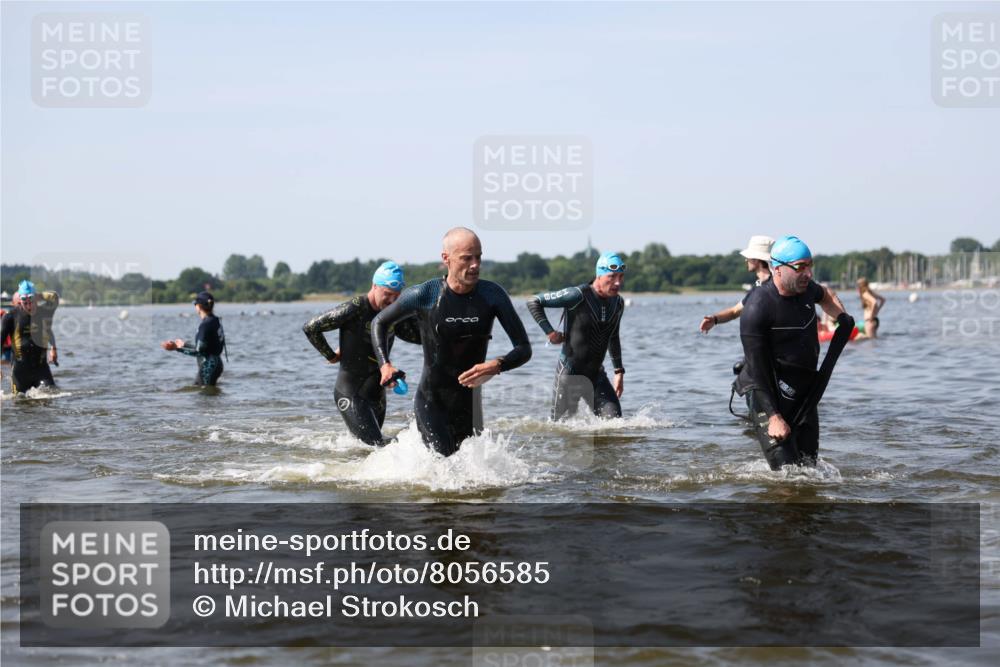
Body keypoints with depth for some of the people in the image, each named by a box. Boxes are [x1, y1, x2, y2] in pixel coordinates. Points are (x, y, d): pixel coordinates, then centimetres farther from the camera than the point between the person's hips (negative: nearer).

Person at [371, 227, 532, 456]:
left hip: (469, 402, 3)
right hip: (430, 401, -3)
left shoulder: (492, 295, -6)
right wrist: (385, 365, -9)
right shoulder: (423, 295, -11)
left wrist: (497, 365, -26)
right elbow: (379, 323, 6)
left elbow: (524, 349, -5)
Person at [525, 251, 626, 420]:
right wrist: (550, 332, -20)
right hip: (570, 374, -5)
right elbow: (534, 302, -14)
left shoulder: (618, 303, 3)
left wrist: (619, 371, 18)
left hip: (597, 374, 5)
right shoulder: (578, 295, -19)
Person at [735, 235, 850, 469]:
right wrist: (772, 416, -24)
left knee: (809, 465, 9)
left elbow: (824, 294, 31)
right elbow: (756, 368, -21)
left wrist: (841, 316, 12)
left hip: (804, 392, 8)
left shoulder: (805, 287, 2)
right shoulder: (757, 308, -21)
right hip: (769, 395, -7)